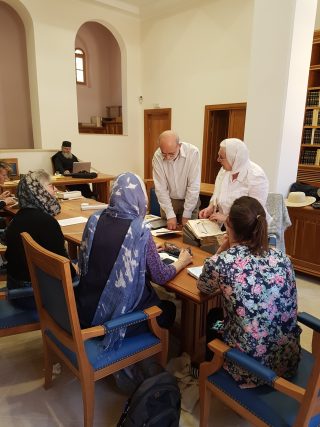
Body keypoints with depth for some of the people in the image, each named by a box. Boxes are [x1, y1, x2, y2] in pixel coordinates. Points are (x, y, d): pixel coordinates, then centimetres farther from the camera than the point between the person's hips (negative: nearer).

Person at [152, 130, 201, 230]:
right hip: (168, 200, 2)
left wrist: (186, 215, -18)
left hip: (190, 200, -1)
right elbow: (161, 188, -14)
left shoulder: (192, 152, -24)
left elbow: (194, 186, -21)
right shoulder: (157, 156, -18)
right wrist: (170, 215, -18)